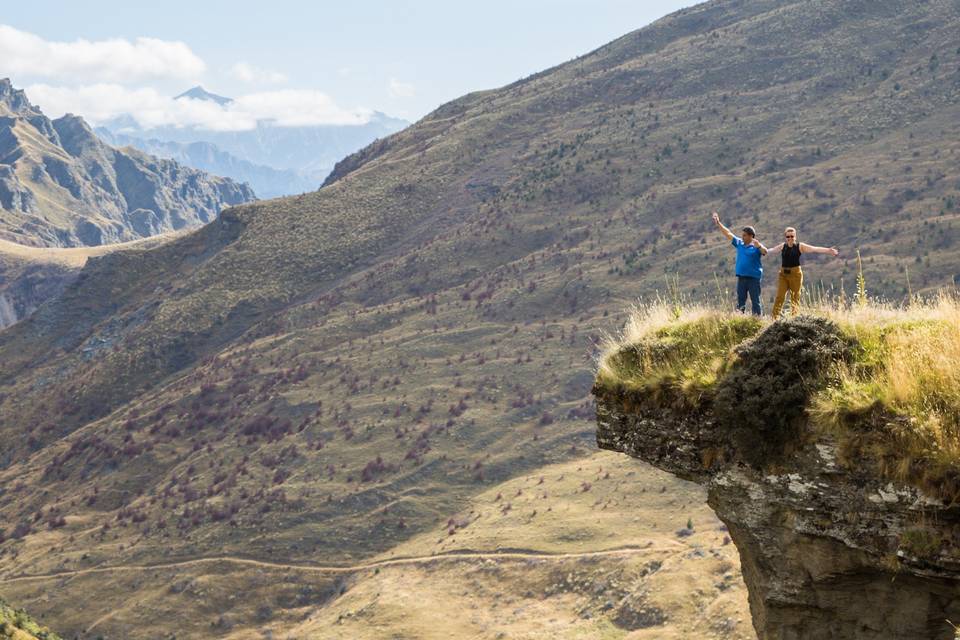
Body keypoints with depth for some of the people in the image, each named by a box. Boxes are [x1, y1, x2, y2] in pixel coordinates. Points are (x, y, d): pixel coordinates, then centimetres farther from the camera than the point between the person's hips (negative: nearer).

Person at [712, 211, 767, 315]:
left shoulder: (757, 246, -6)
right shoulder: (739, 243, 11)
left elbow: (765, 252, -24)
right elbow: (728, 234, 15)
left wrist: (759, 246, -45)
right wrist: (718, 223, 12)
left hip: (754, 277, -6)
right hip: (741, 277, 6)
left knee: (755, 301, -2)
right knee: (740, 301, 8)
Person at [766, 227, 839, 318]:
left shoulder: (800, 246, -1)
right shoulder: (783, 246, 10)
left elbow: (814, 249, -10)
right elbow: (772, 250, 31)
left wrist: (828, 250, -22)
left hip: (795, 273, -3)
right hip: (783, 273, 3)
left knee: (795, 297, -2)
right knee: (779, 296, -5)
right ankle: (775, 317, -7)